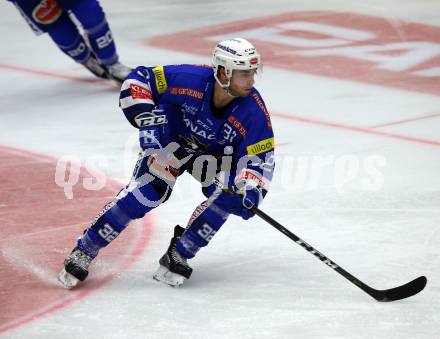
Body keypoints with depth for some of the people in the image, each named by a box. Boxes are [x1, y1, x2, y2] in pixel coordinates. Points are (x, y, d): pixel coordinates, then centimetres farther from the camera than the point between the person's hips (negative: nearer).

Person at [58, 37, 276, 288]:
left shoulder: (255, 112, -29)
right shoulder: (190, 79, -33)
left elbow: (259, 158, -24)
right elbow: (138, 81, -24)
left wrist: (251, 190, -43)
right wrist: (146, 120, -34)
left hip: (217, 153, 2)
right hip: (172, 138, -2)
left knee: (228, 198, -22)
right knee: (148, 192, -19)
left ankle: (177, 257, -7)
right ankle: (84, 252, -9)